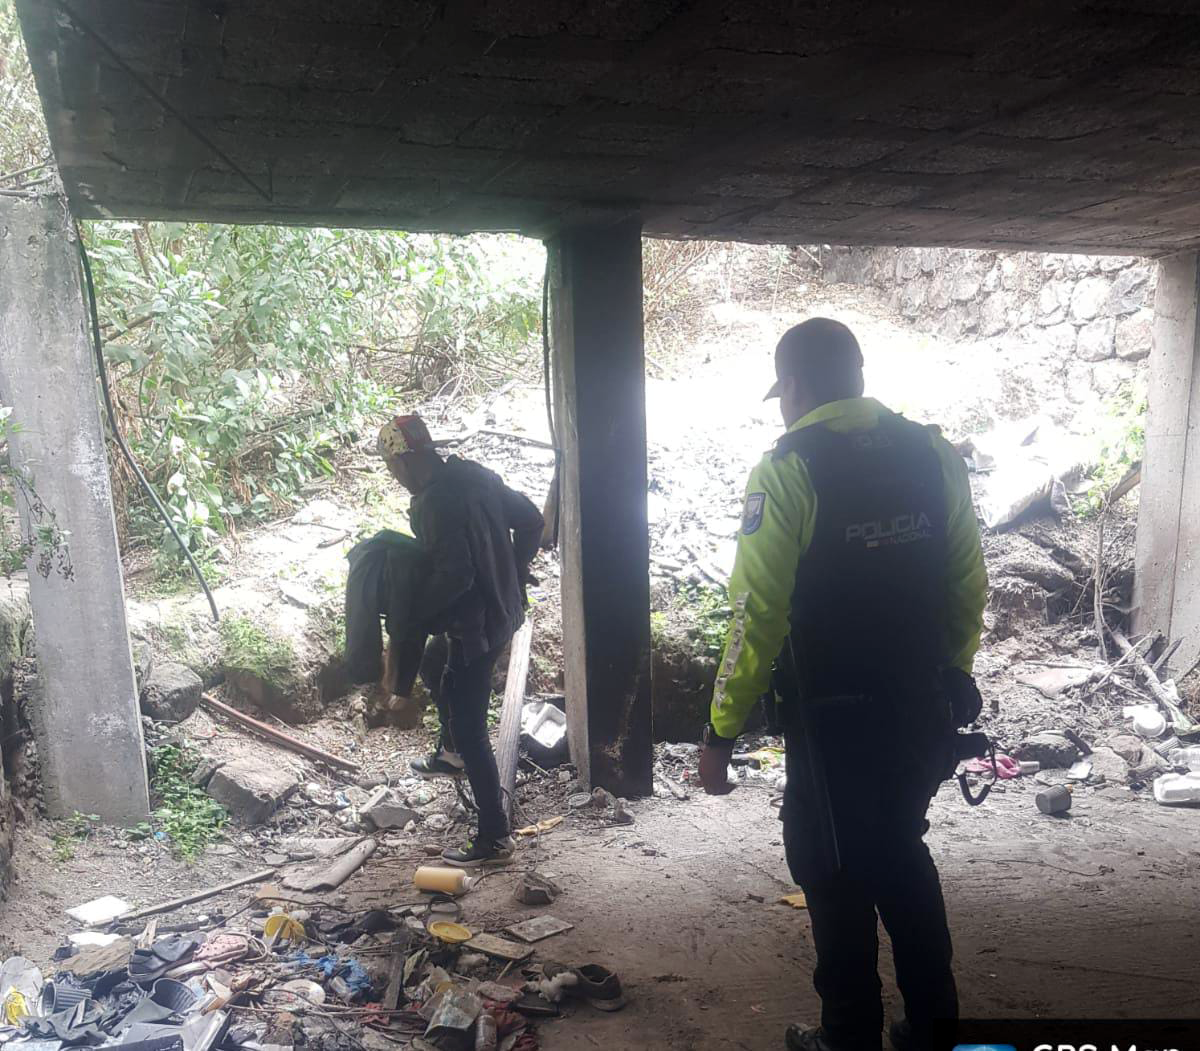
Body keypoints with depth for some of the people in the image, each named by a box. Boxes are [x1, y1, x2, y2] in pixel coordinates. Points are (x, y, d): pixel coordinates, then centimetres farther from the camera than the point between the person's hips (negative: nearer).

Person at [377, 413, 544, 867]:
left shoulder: (434, 503, -24)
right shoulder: (472, 474, 2)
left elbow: (454, 575, -30)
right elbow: (529, 518, 9)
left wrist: (416, 613, -16)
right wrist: (514, 573, 18)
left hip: (474, 624, -10)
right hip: (504, 608, 10)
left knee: (470, 728, 1)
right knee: (439, 671, 32)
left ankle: (494, 839, 11)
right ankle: (451, 754, 57)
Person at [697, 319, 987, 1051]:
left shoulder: (788, 471, -15)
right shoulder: (934, 454, 0)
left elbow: (758, 616, -19)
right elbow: (969, 588, 3)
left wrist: (722, 731, -11)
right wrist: (951, 679, 17)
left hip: (834, 721, -5)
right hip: (922, 711, 6)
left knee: (838, 878, 13)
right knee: (903, 857, 25)